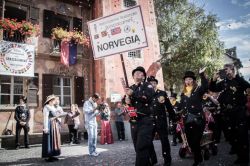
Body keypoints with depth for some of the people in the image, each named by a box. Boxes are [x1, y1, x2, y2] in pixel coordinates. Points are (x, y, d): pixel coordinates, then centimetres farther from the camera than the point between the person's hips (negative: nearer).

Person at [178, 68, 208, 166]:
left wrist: (202, 74, -32)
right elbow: (180, 107, 15)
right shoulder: (183, 93, 13)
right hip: (187, 121, 5)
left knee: (195, 141, -6)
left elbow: (205, 87, -24)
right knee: (191, 142, 10)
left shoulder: (198, 90, -2)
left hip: (198, 120, -5)